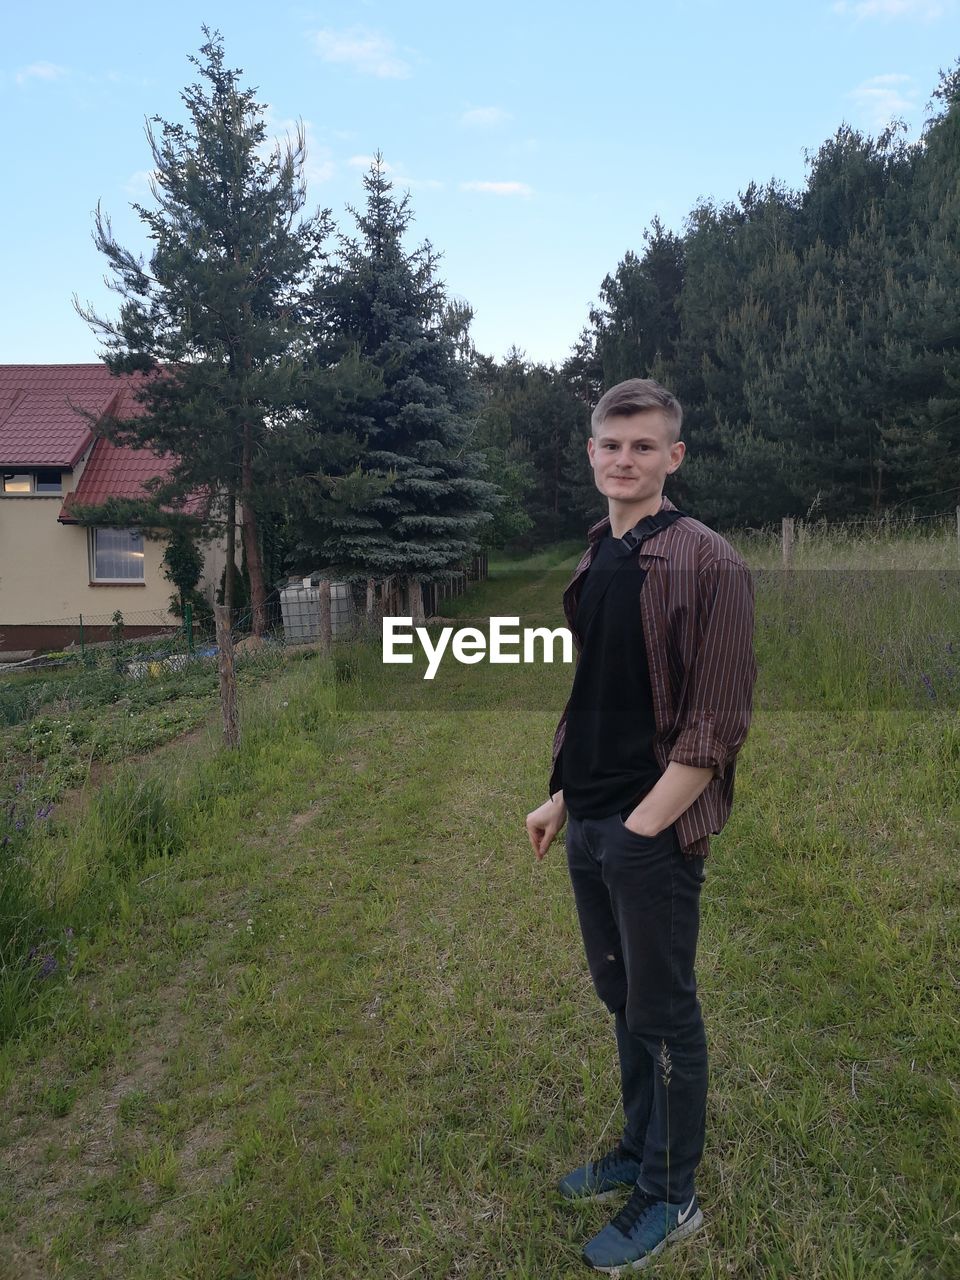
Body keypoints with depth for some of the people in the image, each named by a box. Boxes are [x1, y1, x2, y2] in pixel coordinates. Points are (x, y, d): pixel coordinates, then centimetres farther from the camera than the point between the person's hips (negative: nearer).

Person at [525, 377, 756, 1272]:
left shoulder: (705, 563, -14)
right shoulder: (594, 560, 8)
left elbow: (717, 721, -16)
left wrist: (645, 824, -16)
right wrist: (564, 796, 11)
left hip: (655, 830, -7)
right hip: (588, 826, 7)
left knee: (663, 1013, 9)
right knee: (620, 998, 21)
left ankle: (671, 1198, 30)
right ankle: (639, 1149, 42)